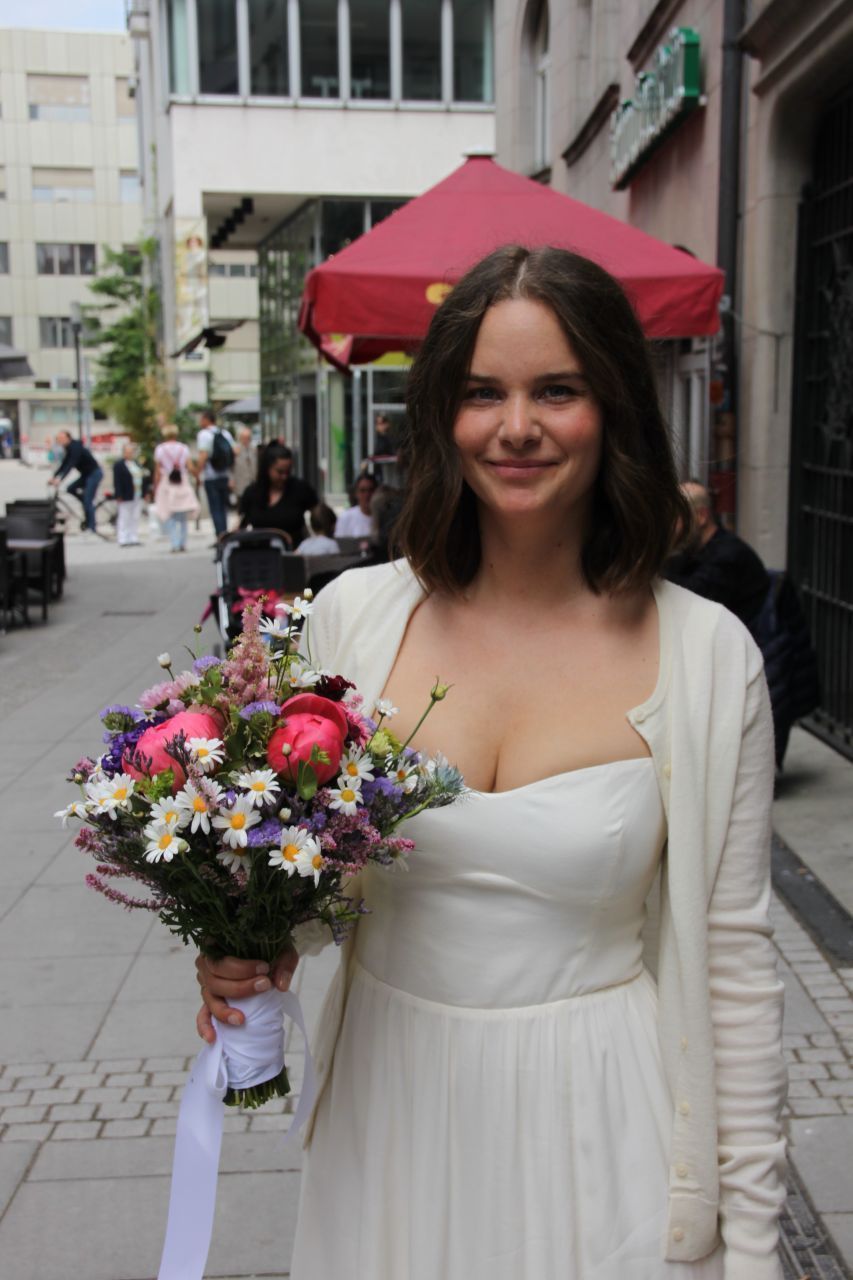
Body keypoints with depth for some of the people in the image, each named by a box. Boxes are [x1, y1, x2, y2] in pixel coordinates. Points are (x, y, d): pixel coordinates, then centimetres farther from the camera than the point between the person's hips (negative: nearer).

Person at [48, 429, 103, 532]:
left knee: (88, 501, -12)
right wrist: (53, 477, 3)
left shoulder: (76, 448, -21)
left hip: (94, 474, -9)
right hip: (86, 474, 9)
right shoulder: (69, 449, 8)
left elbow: (70, 465, -29)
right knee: (71, 488, 3)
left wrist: (60, 479, -34)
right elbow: (63, 465, 11)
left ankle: (91, 527, -9)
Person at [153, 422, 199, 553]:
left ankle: (174, 543, -11)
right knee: (183, 517, 13)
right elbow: (190, 468, -6)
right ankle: (183, 543, 10)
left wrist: (155, 488, 3)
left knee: (168, 517, 2)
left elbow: (157, 472, -5)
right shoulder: (183, 448, 0)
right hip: (183, 484, 2)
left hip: (166, 485, -2)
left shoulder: (160, 449, -4)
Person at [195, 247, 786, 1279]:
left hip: (594, 1125, -2)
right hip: (386, 1117, 3)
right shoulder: (354, 614, -6)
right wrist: (244, 948, -14)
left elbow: (734, 955, -6)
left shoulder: (707, 653, -11)